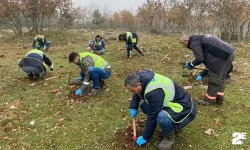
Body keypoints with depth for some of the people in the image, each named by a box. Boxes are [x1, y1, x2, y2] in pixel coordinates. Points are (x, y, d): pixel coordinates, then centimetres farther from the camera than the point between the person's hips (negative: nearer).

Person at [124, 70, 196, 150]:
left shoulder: (154, 92, -34)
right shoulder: (141, 77, -9)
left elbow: (152, 116, -25)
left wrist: (145, 137, -12)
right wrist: (133, 107, 5)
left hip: (183, 106, -9)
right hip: (171, 102, 9)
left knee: (162, 117, -37)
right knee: (144, 107, 4)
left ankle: (169, 137, -3)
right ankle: (172, 124, 15)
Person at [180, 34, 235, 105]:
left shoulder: (194, 43, -6)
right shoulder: (199, 38, 24)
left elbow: (199, 59, -15)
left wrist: (190, 64, 2)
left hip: (223, 56, -10)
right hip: (229, 52, 10)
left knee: (214, 78, 0)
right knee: (221, 77, 18)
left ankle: (210, 100, 10)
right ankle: (219, 98, 24)